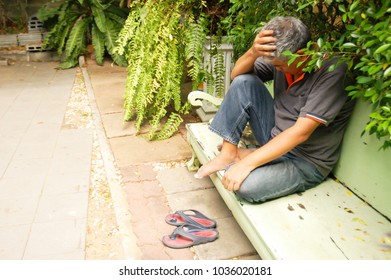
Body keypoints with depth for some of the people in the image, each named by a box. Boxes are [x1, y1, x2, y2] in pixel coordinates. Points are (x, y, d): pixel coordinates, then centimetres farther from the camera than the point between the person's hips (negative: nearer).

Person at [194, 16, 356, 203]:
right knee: (243, 82, -9)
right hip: (276, 139, 7)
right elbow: (236, 74, -1)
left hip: (307, 161, -6)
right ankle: (228, 153, -6)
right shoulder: (282, 57, -6)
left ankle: (245, 156, -1)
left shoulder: (333, 73, -24)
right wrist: (253, 53, -24)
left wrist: (247, 163, -31)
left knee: (245, 185, -34)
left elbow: (300, 133, -30)